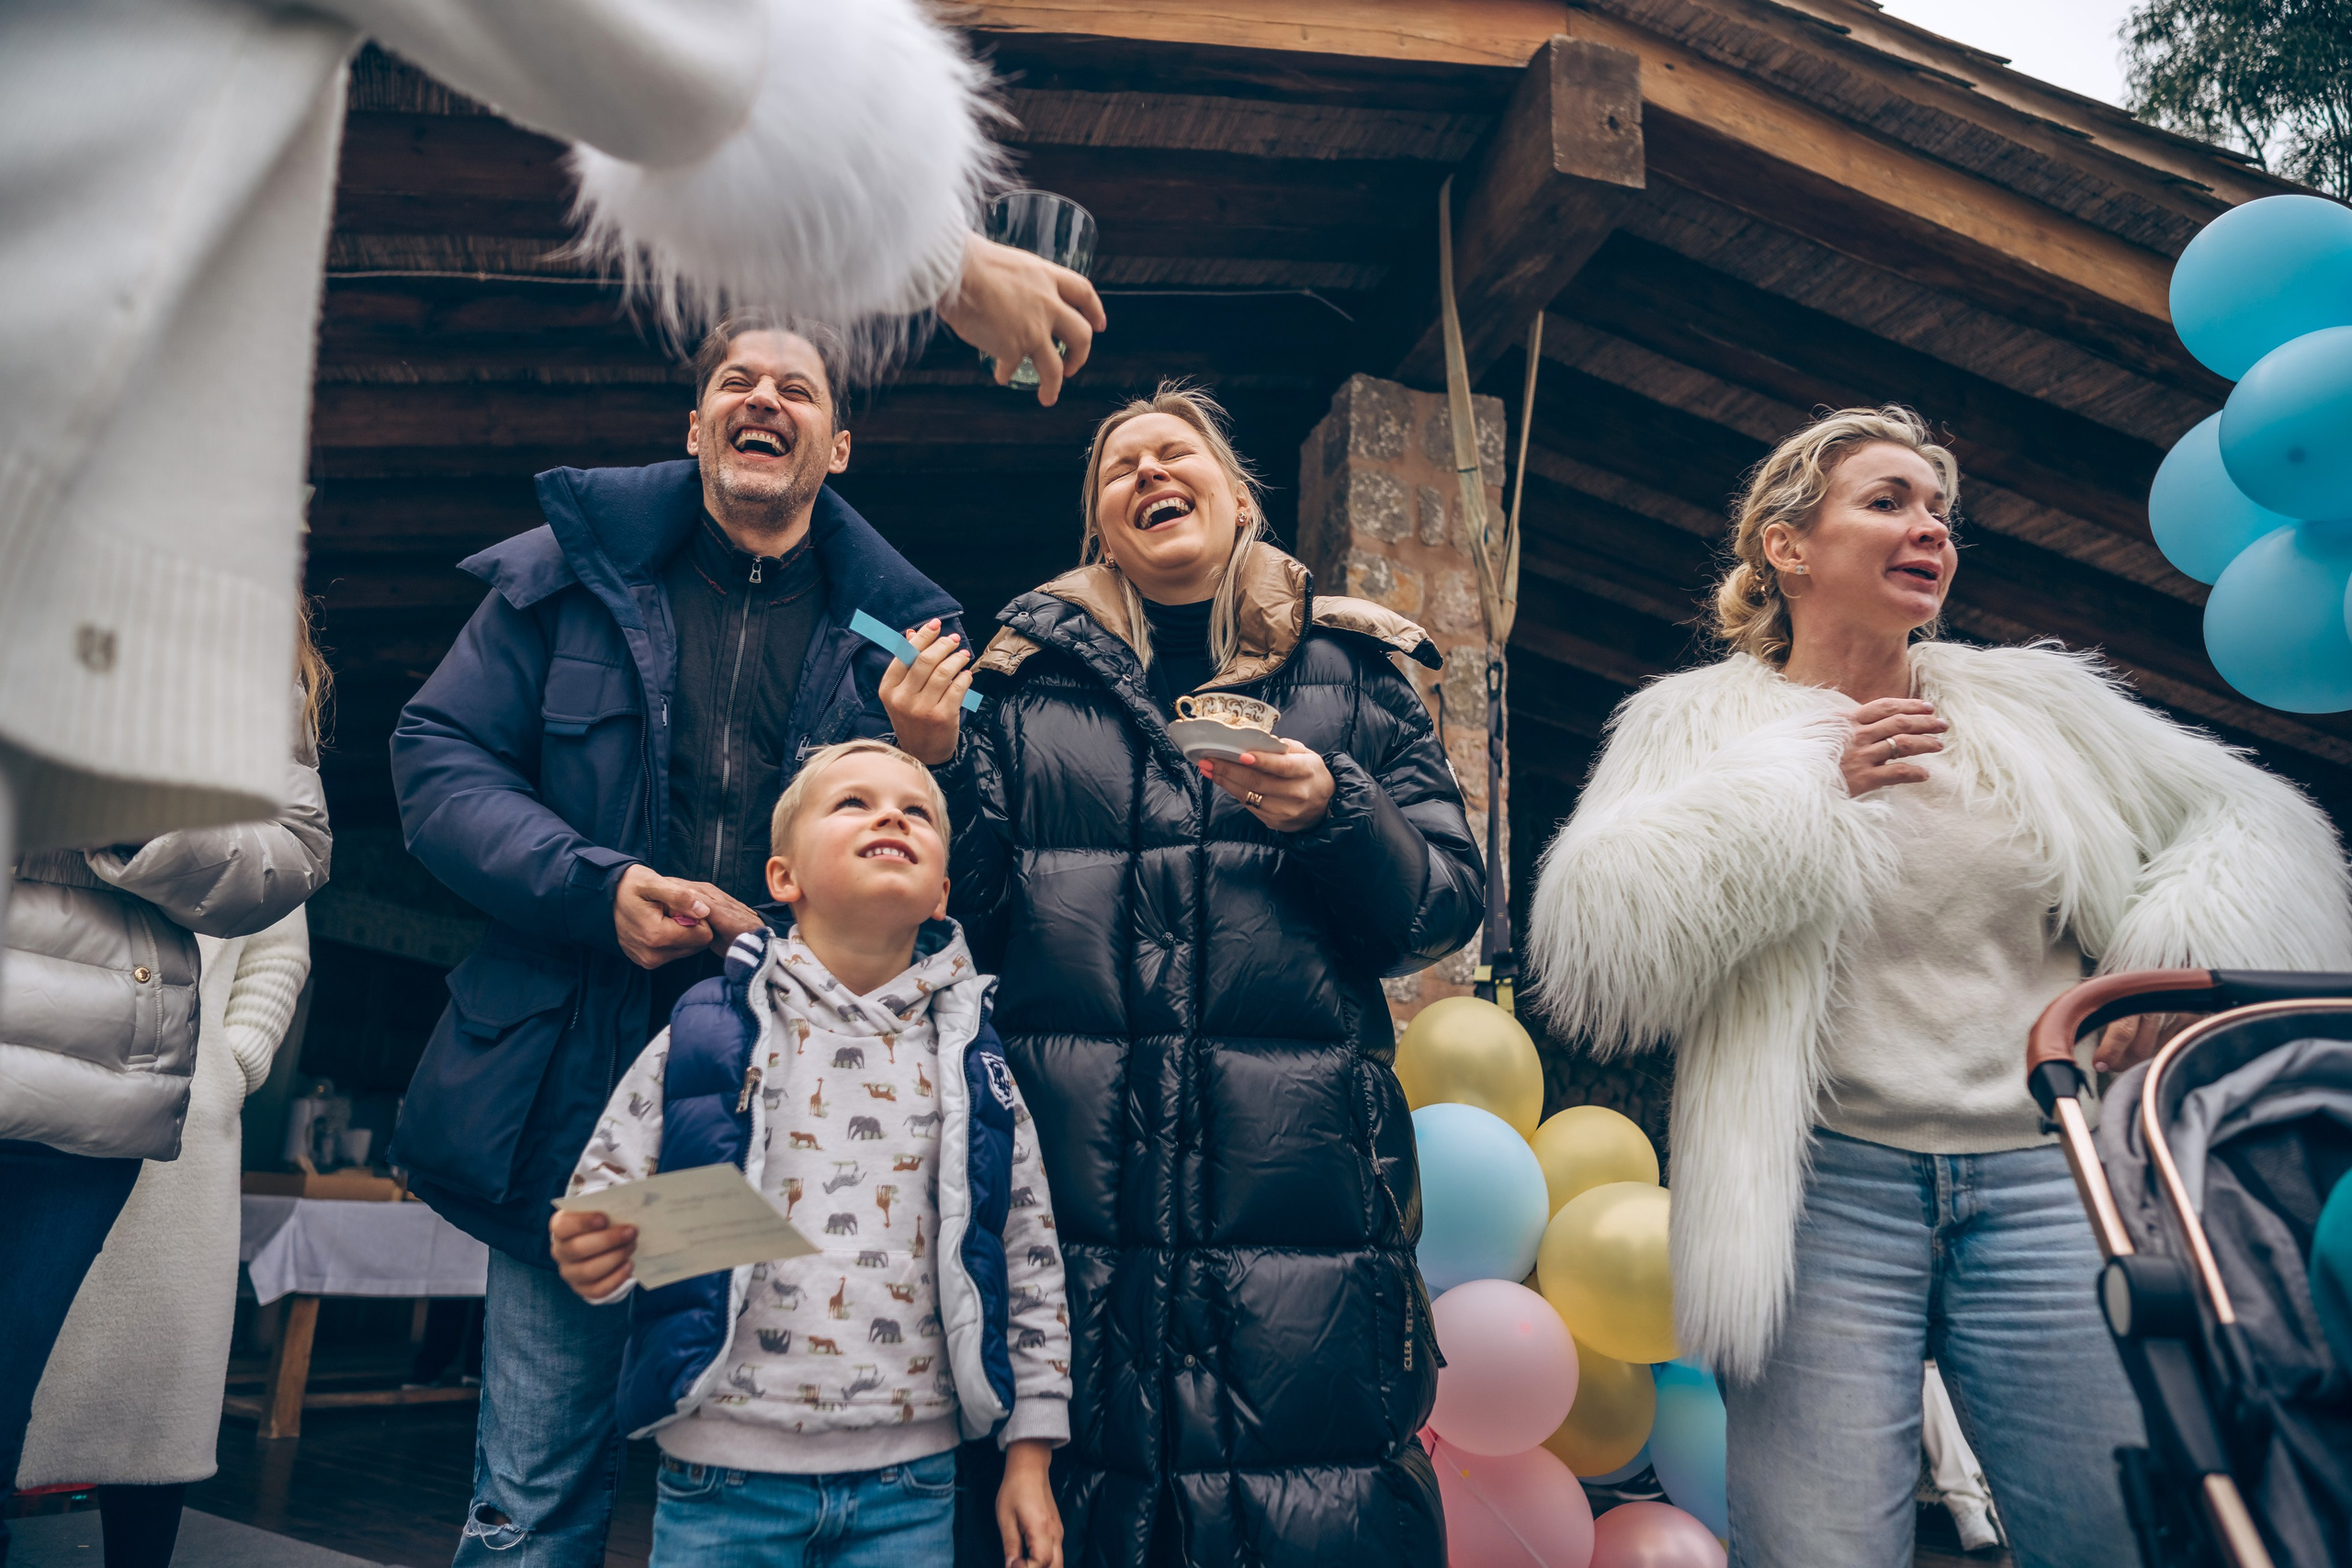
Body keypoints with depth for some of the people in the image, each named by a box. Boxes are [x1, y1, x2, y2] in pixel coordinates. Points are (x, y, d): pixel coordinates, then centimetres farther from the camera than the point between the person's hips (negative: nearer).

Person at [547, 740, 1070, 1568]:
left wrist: (1030, 1453, 5)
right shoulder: (710, 1033, -3)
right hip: (723, 1476, -1)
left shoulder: (968, 1059, 1)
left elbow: (1029, 1258, 5)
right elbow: (604, 1185, 3)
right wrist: (590, 1255, -19)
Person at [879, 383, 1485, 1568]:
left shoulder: (1349, 672, 9)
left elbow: (1447, 909, 5)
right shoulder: (1032, 676, 11)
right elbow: (980, 916, 8)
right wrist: (936, 765, -6)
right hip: (1071, 1168, 1)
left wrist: (1334, 818, -12)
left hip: (1299, 1170, 0)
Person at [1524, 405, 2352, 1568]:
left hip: (2044, 1177, 4)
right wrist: (1806, 784, -7)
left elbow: (2252, 821, 18)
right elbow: (1590, 944, -9)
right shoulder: (1698, 721, 5)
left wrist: (2183, 957, -2)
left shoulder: (2034, 704, 15)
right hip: (1823, 1190, -3)